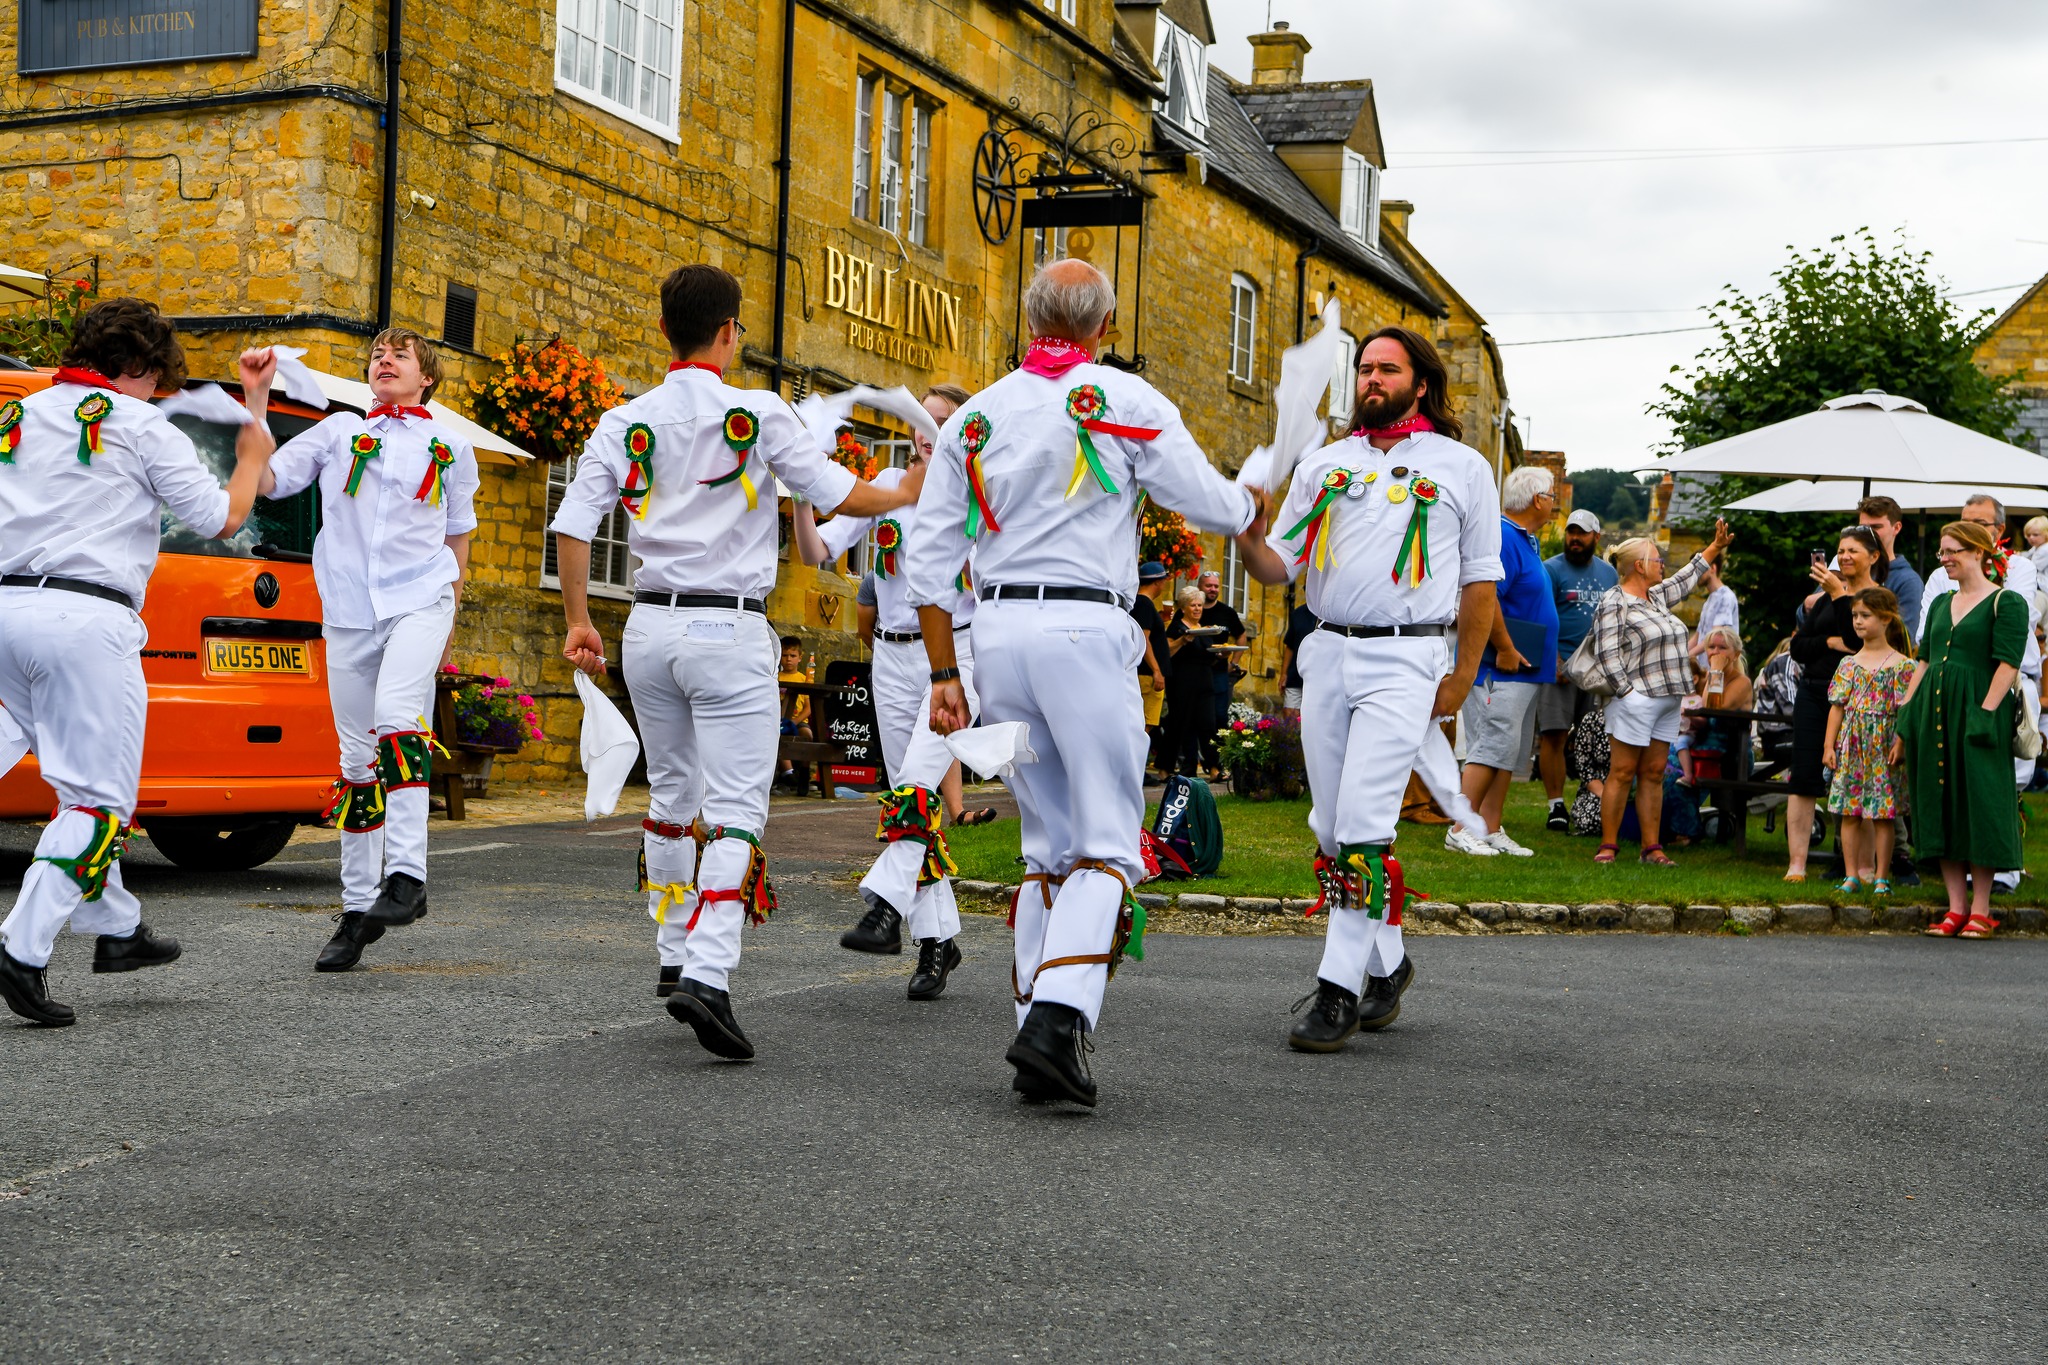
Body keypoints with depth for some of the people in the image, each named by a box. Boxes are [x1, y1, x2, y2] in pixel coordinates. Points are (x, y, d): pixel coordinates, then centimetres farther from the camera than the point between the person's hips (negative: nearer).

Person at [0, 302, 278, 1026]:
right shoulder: (143, 427, 2)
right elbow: (223, 516, 5)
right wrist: (257, 434, 18)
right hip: (84, 617, -7)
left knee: (83, 783, 21)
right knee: (100, 797, -3)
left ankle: (115, 928, 28)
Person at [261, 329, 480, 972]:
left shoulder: (449, 443, 14)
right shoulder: (339, 430, 14)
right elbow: (266, 480, 5)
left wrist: (449, 615, 18)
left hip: (420, 599, -2)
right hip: (348, 609, 2)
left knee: (397, 716, -27)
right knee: (357, 756, 4)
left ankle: (406, 874, -29)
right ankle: (358, 907, 11)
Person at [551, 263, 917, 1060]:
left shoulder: (626, 423, 4)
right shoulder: (759, 416, -6)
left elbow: (571, 526, 1)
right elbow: (841, 496, -3)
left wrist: (578, 622, 12)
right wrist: (911, 494, 16)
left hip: (650, 627, 5)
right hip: (729, 632, -5)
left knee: (671, 794, 20)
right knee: (734, 808, -6)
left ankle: (676, 955, 29)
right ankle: (708, 975, -21)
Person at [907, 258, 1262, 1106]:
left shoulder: (974, 417, 13)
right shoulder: (1126, 402, 1)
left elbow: (929, 559, 10)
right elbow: (1213, 505, 4)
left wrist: (944, 674, 14)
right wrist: (1252, 516, 27)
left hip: (997, 626, 5)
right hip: (1084, 626, -5)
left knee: (1047, 842, 14)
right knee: (1107, 843, -3)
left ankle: (1037, 1032, 11)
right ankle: (1056, 1017, -21)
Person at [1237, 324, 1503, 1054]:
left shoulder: (1461, 467, 7)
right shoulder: (1322, 464, 16)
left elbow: (1480, 581, 7)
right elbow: (1279, 564, 13)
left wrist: (1461, 679, 0)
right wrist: (1250, 535, -10)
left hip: (1407, 658, -5)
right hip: (1327, 653, 5)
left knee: (1363, 822, -14)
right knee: (1332, 827, 7)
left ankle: (1340, 987, -11)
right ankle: (1387, 961, 25)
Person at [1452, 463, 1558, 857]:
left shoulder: (1526, 540, 19)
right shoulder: (1502, 537, -15)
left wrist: (1550, 655, 23)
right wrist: (1506, 650, -21)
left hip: (1525, 668, 11)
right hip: (1500, 668, -11)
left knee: (1510, 754, 10)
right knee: (1493, 747, -12)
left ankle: (1492, 831, 13)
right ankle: (1459, 831, -10)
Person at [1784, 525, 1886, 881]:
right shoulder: (1826, 597, 16)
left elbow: (1858, 640, -17)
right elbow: (1797, 646, 10)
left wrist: (1839, 595, -17)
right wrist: (1830, 642, -7)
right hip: (1814, 692, 5)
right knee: (1804, 778, -2)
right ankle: (1796, 863, -1)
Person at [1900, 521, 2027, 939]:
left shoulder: (2006, 602, -3)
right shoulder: (1941, 603, 17)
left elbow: (2008, 665, -11)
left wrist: (1984, 715, -18)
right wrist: (1905, 716, 11)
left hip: (1975, 712, -7)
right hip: (1934, 712, 7)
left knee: (1978, 806, -4)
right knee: (1940, 808, 5)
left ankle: (1980, 911, 2)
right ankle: (1956, 908, 11)